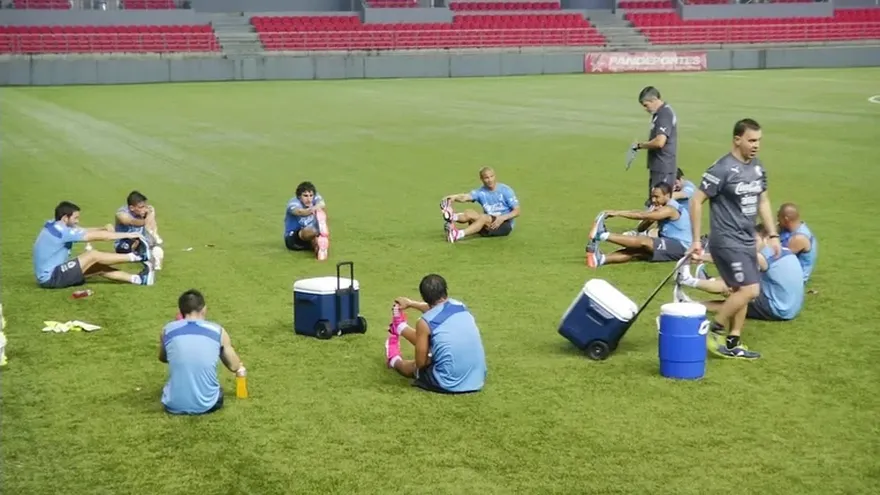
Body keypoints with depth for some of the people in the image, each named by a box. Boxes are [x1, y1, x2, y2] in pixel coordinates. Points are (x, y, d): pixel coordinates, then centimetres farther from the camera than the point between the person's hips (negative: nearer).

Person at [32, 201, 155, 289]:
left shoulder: (55, 227, 8)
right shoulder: (61, 231, -21)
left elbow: (85, 231, 8)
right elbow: (97, 236, -19)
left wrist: (105, 228, -13)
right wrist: (127, 235, -13)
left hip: (51, 274, 9)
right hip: (50, 278, -9)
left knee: (99, 267, 0)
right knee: (94, 255, -17)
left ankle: (138, 279, -4)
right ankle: (137, 257, -9)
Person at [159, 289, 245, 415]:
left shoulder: (167, 330, 3)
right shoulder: (218, 331, 1)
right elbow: (234, 366, 13)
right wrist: (240, 367, 37)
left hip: (174, 405, 1)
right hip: (206, 405, -1)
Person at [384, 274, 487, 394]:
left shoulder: (425, 322, -13)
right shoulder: (460, 305, 5)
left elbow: (420, 363, -6)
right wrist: (411, 303, 44)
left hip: (449, 384, -6)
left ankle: (394, 360, 60)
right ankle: (401, 328, 58)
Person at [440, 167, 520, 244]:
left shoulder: (505, 190, -3)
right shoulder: (481, 192, 3)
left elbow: (517, 211, -4)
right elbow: (466, 197, -18)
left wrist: (503, 218, -22)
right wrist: (455, 197, -41)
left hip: (505, 224, -3)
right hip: (488, 225, 3)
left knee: (484, 217, -32)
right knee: (469, 213, -22)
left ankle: (459, 234, -50)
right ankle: (452, 216, -55)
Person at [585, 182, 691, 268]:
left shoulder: (670, 209, -14)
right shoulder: (660, 208, 16)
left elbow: (642, 215, -26)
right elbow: (640, 228, 9)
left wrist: (617, 213, -28)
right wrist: (651, 215, -10)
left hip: (681, 247, -8)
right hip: (669, 246, 8)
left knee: (643, 241, -27)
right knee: (636, 251, -15)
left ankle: (603, 235, -39)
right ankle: (601, 259, -36)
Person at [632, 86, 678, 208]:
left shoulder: (665, 115, -18)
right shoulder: (660, 113, 13)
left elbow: (659, 142, -27)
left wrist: (640, 145, -12)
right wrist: (643, 144, 6)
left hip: (663, 168, -10)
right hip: (658, 167, 10)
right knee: (652, 203, 16)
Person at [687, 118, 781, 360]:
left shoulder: (758, 168, 8)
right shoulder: (722, 169, -16)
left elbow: (763, 201, 20)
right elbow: (696, 201, -13)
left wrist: (773, 235, 15)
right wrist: (696, 240, -13)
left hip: (747, 241, 8)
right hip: (727, 241, -8)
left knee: (740, 291, 11)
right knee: (750, 289, -13)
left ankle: (733, 343, 21)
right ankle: (713, 329, 1)